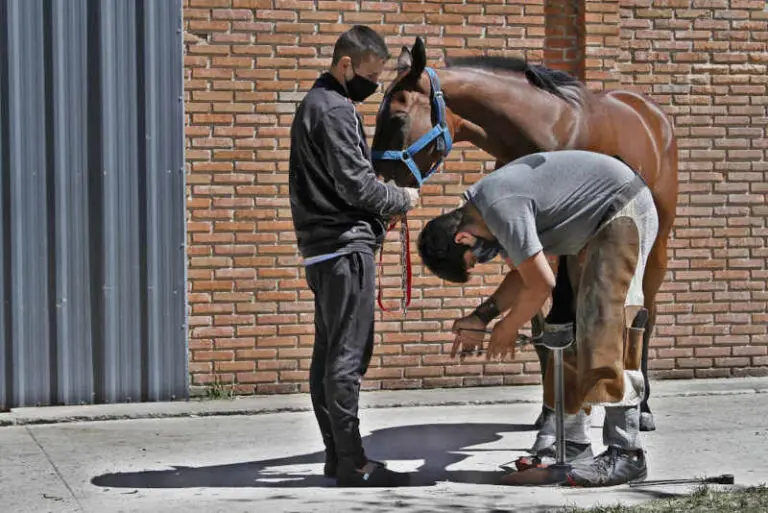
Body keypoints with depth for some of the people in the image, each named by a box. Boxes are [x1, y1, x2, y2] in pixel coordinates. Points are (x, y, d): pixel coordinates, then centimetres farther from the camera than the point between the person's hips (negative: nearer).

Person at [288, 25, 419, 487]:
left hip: (325, 247, 10)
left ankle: (337, 455, 15)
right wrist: (402, 199, -3)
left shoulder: (318, 103, 18)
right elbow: (356, 184, -19)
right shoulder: (335, 110, -14)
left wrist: (382, 208, 12)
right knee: (348, 356, -9)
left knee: (329, 355, 10)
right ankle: (352, 463, -8)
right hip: (346, 245, -10)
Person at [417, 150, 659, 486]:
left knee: (605, 334, -17)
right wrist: (481, 317, 2)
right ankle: (572, 438, 19)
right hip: (594, 229, 11)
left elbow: (540, 285, -24)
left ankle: (625, 453, -17)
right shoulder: (484, 206, 3)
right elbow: (526, 271, 10)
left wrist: (507, 329, -7)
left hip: (622, 211, -11)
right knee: (569, 333, 11)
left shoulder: (501, 208, -28)